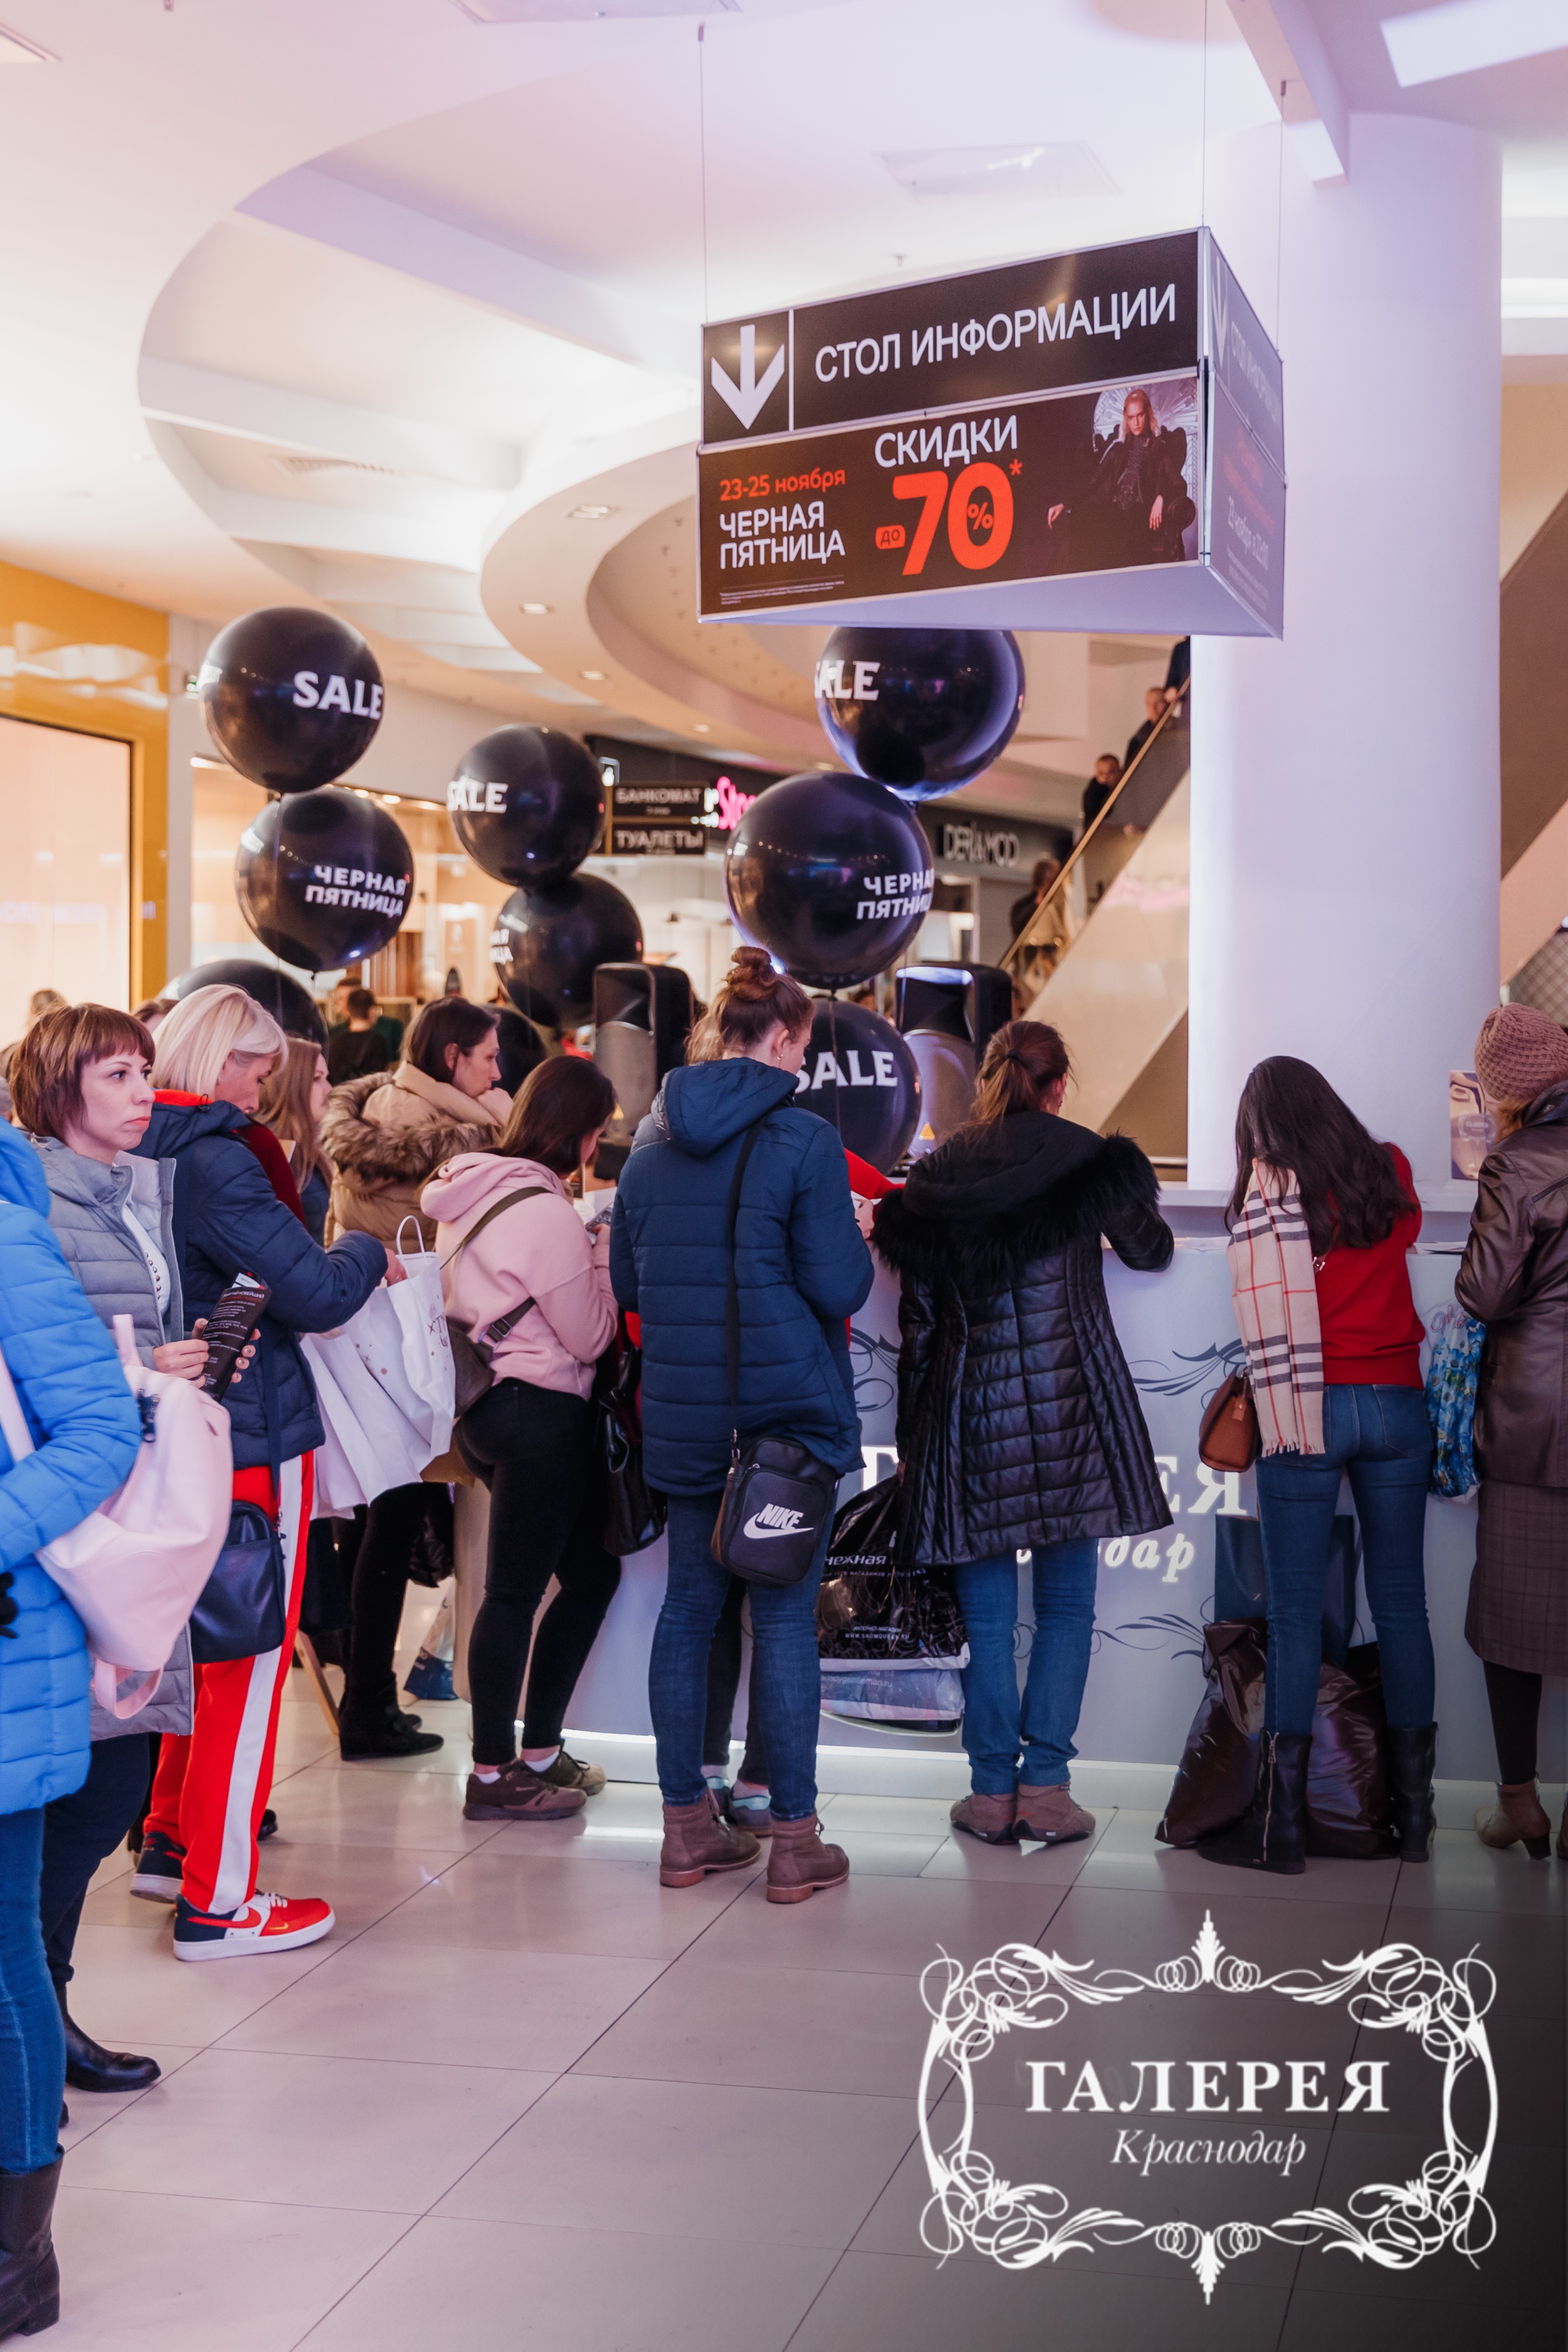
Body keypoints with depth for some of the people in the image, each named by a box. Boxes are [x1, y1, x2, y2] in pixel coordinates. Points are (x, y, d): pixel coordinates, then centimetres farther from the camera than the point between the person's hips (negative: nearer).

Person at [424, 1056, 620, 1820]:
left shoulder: (472, 1190, 10)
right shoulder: (547, 1213, -19)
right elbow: (591, 1337, -13)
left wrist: (588, 1246, 14)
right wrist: (607, 1250, -3)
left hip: (484, 1404, 10)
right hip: (539, 1413, -10)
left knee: (591, 1569, 18)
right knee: (515, 1592, 0)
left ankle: (538, 1750, 24)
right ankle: (493, 1775, 10)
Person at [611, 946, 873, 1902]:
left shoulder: (653, 1149, 7)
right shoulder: (804, 1141, -12)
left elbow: (625, 1284, 13)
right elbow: (839, 1288, -12)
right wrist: (857, 1242, 7)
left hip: (682, 1417, 6)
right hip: (788, 1410, -5)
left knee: (691, 1605, 12)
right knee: (786, 1615, 0)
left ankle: (688, 1826, 18)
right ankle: (795, 1841, 7)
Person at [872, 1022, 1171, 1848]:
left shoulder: (935, 1173, 6)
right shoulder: (1084, 1155, -1)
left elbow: (917, 1316, 6)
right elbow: (1150, 1252, 15)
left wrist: (911, 1433, 14)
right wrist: (1136, 1206, 39)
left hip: (970, 1405, 2)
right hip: (1069, 1401, -2)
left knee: (987, 1614, 8)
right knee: (1066, 1606, 6)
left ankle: (992, 1792, 9)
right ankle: (1045, 1786, 3)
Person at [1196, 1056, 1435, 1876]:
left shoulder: (1269, 1185, -3)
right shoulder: (1391, 1172, 8)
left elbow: (1268, 1311, -8)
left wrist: (1274, 1401, -5)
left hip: (1309, 1408, -4)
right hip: (1397, 1405, 4)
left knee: (1295, 1614, -1)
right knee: (1401, 1604, 8)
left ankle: (1281, 1823, 2)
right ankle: (1412, 1811, 15)